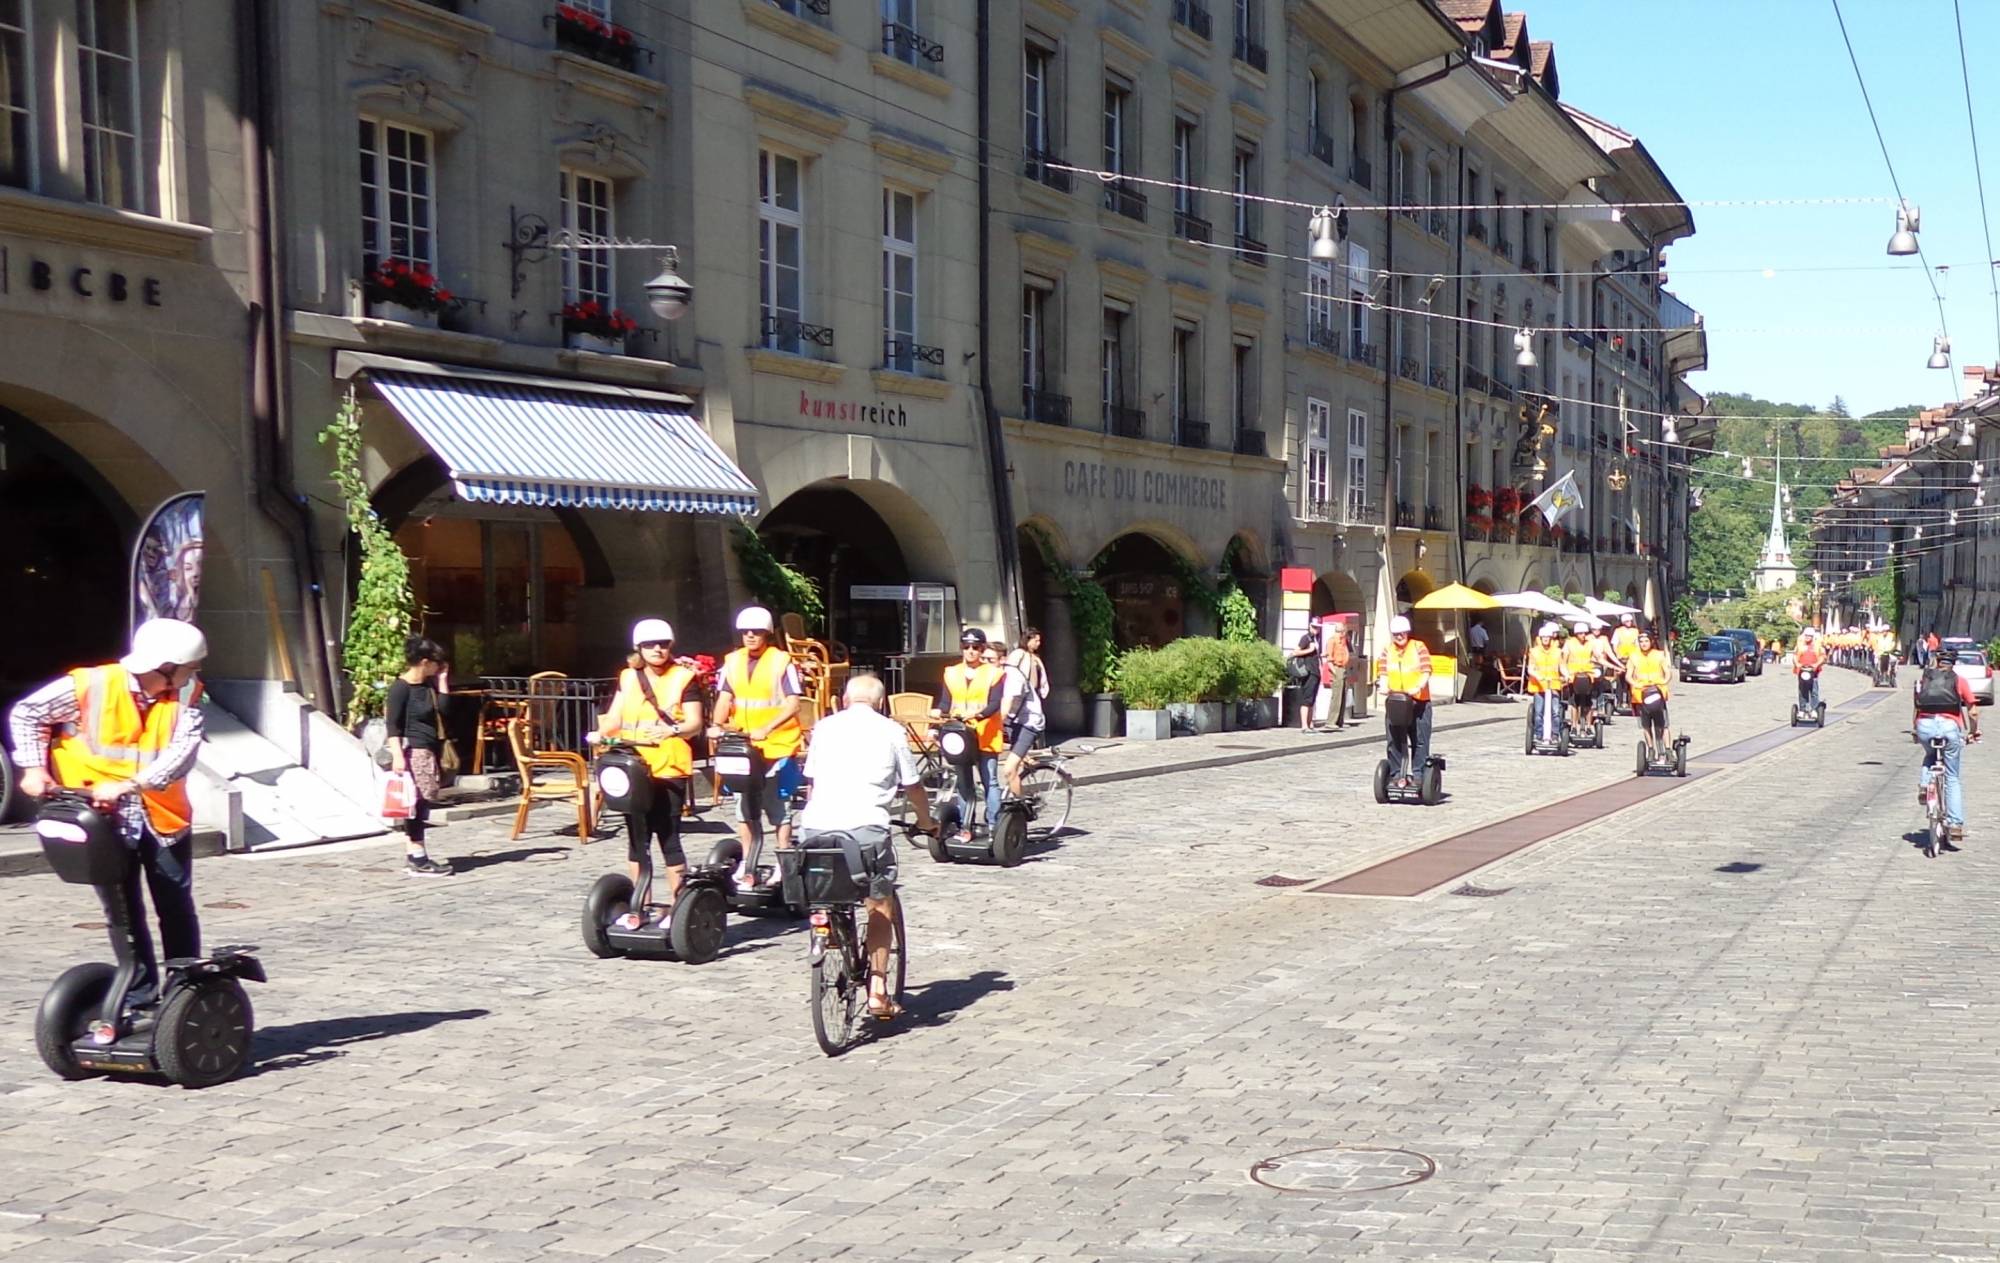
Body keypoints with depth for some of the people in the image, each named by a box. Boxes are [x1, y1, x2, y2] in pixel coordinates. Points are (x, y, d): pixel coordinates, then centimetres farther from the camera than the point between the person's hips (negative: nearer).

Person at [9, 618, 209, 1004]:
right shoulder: (91, 686, -12)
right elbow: (27, 714, -1)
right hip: (105, 820, -1)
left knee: (177, 908, 7)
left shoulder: (182, 702, -7)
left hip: (164, 818, 1)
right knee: (122, 911, 6)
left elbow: (181, 755, -23)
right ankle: (140, 996, 16)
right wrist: (33, 768, -9)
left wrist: (129, 785, -35)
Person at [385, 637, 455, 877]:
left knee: (420, 803, 9)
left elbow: (443, 710, 10)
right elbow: (392, 725, -15)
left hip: (428, 751, 9)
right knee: (417, 801, -11)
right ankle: (417, 859, -11)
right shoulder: (401, 687, -11)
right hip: (412, 751, -9)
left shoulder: (428, 685, 14)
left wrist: (442, 680, 7)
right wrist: (397, 754, -23)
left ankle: (412, 856, 14)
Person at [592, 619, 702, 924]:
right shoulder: (628, 678, 13)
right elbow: (615, 717, 9)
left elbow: (695, 724, -6)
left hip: (669, 770, -4)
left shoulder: (683, 678, 1)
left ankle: (675, 904, 4)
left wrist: (673, 730, -26)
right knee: (637, 838, 10)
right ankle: (638, 906, 18)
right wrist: (601, 733, -12)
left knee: (668, 836, -4)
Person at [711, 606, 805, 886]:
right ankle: (747, 866, 22)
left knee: (778, 807, 1)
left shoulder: (781, 662, -8)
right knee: (745, 808, 12)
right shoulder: (733, 661, 7)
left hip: (777, 747, -5)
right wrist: (718, 725, -12)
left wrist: (765, 729, -27)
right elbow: (725, 698, 6)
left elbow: (793, 705, -15)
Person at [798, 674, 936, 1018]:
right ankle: (877, 990, 7)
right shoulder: (890, 731, 10)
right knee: (880, 905, 12)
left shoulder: (825, 726, 18)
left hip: (815, 826, 3)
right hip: (865, 827, -2)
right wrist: (926, 821, 33)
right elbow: (913, 785, 15)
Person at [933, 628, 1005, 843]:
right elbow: (946, 702, 8)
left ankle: (993, 826, 1)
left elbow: (994, 704, -10)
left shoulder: (993, 673, 0)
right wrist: (939, 712, -15)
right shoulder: (951, 673, 11)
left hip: (985, 737, -3)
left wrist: (978, 714, -28)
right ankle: (965, 826, 12)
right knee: (964, 783, 7)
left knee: (990, 782, -2)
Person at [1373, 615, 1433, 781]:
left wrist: (1419, 686, -25)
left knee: (1420, 740, -1)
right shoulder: (1387, 650, 10)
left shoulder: (1419, 647, 2)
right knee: (1394, 741, 3)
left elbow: (1426, 671, -7)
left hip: (1418, 701, -2)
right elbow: (1383, 672, 1)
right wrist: (1383, 685, -21)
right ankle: (1395, 774, 10)